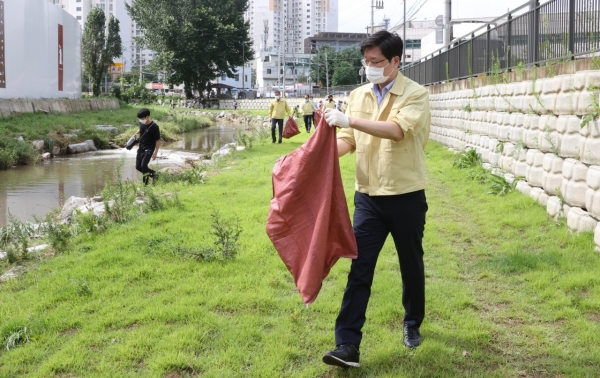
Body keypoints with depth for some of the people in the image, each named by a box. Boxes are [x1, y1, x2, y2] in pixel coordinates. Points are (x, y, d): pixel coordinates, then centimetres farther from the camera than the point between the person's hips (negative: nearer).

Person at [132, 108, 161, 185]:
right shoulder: (141, 123, -3)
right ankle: (152, 173, 26)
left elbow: (158, 140, -14)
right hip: (141, 147, 7)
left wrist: (155, 152, -14)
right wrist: (135, 134, 11)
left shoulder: (154, 127, -20)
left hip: (149, 148, -7)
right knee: (138, 166, 5)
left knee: (143, 165, -22)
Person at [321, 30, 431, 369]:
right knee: (359, 269, -3)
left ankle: (413, 324, 37)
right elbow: (349, 140, 6)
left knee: (411, 265, 14)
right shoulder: (358, 96, 5)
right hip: (368, 197, 3)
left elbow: (397, 130, -26)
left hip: (406, 197, -3)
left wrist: (350, 120, -31)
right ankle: (348, 345, -2)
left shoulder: (416, 94, -10)